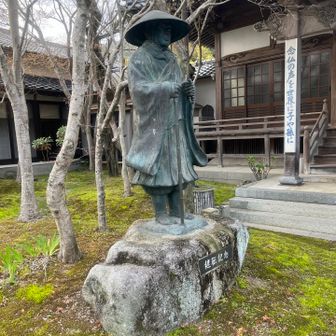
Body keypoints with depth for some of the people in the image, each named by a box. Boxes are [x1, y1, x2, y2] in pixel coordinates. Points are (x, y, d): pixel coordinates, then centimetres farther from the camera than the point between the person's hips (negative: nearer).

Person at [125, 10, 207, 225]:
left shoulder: (171, 59, 19)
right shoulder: (139, 58, -1)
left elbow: (178, 87, 16)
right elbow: (138, 87, -14)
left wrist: (187, 88, -8)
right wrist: (166, 88, -25)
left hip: (174, 122, 7)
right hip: (153, 122, -6)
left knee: (176, 165, 5)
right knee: (158, 165, -6)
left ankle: (176, 210, 13)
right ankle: (160, 213, 3)